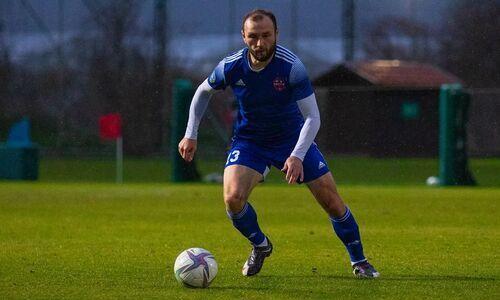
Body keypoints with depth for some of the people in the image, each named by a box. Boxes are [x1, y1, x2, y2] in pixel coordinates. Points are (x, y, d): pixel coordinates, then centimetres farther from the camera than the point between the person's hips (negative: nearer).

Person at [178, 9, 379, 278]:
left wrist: (297, 156, -36)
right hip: (249, 141, 1)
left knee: (331, 202, -4)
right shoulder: (231, 66, -18)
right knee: (233, 198, -23)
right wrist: (191, 135, 1)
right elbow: (203, 92, 4)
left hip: (292, 139, -1)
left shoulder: (291, 65, -25)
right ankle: (259, 245, 8)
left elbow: (312, 117, -23)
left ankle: (359, 261, 18)